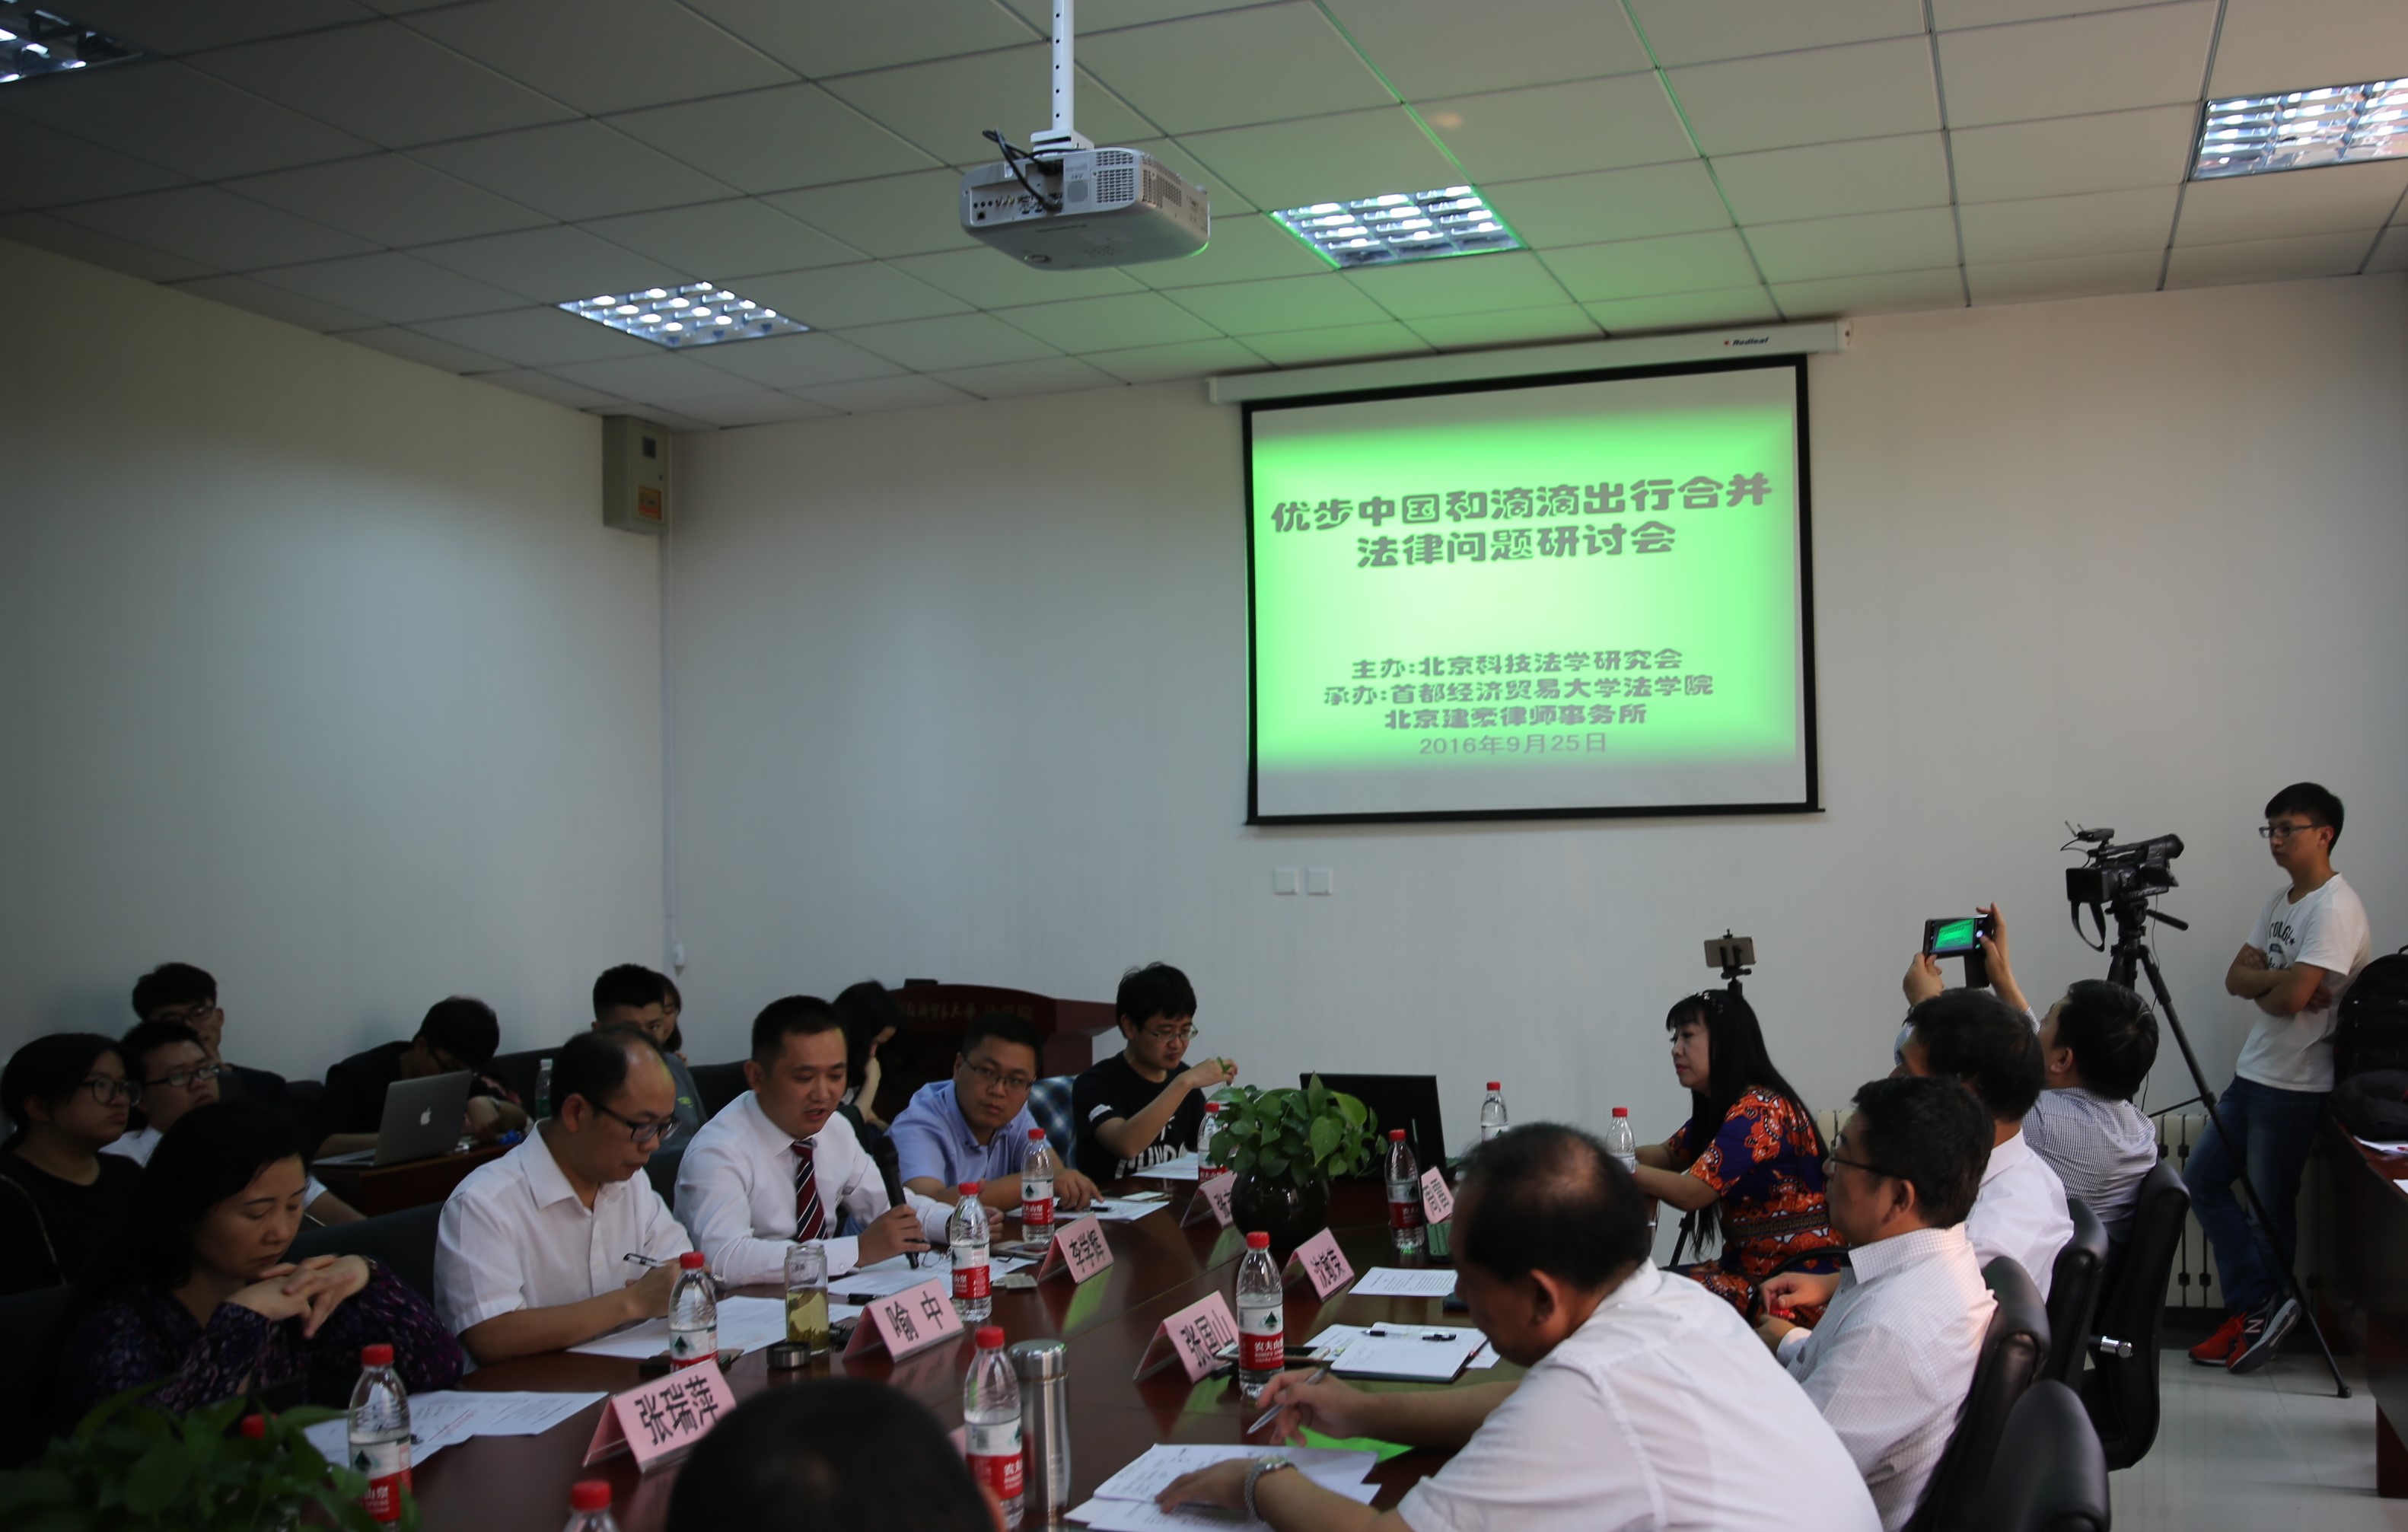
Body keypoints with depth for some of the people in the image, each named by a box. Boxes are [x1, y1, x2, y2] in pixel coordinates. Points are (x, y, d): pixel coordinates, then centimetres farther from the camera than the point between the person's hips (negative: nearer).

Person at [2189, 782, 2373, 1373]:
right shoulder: (2279, 901, 12)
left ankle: (2262, 1308, 14)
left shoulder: (2335, 908, -17)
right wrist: (2280, 979, -13)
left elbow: (2293, 997, -25)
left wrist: (2261, 984, -5)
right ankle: (2257, 1309, 11)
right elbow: (2235, 979, 6)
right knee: (2202, 1180, 9)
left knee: (2270, 1206, 1)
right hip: (2253, 1072, 10)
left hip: (2295, 1084, -9)